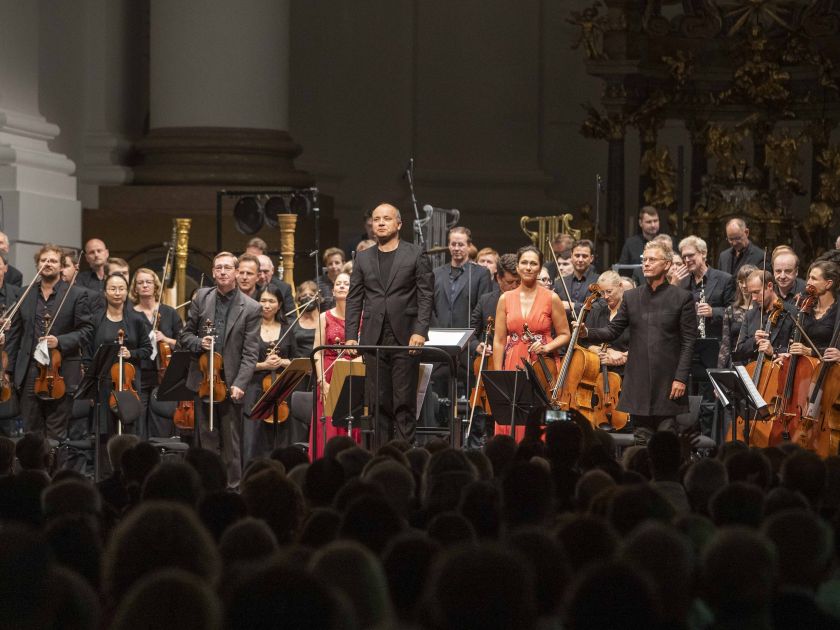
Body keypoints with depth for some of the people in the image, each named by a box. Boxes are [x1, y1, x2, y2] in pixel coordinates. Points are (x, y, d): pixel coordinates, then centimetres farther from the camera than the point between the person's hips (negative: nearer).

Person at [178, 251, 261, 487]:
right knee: (205, 440, 5)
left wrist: (239, 384, -15)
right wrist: (199, 343, -10)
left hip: (231, 383, -2)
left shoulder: (250, 308, -2)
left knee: (231, 442, 1)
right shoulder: (201, 297, 7)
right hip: (203, 380, 2)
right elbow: (185, 335, 13)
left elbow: (250, 353, -5)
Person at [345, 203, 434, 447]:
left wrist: (420, 331, -12)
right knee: (378, 400, 3)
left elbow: (426, 296, -1)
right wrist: (351, 335, 1)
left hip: (405, 337, -3)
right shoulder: (363, 259, 14)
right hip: (374, 338, 3)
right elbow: (354, 299, 12)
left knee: (404, 400, -3)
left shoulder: (415, 255, 4)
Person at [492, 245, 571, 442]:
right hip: (513, 367, 2)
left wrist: (547, 347, -13)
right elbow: (499, 340, 6)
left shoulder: (551, 298, 2)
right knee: (511, 425, -2)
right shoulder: (505, 299, 7)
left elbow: (565, 335, 7)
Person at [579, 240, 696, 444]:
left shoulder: (682, 298, -1)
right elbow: (613, 330, 9)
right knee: (641, 439, 6)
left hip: (667, 381, -3)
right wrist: (587, 333, -11)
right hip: (638, 383, 4)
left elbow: (688, 341, -3)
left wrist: (681, 378, -10)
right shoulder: (631, 297, 11)